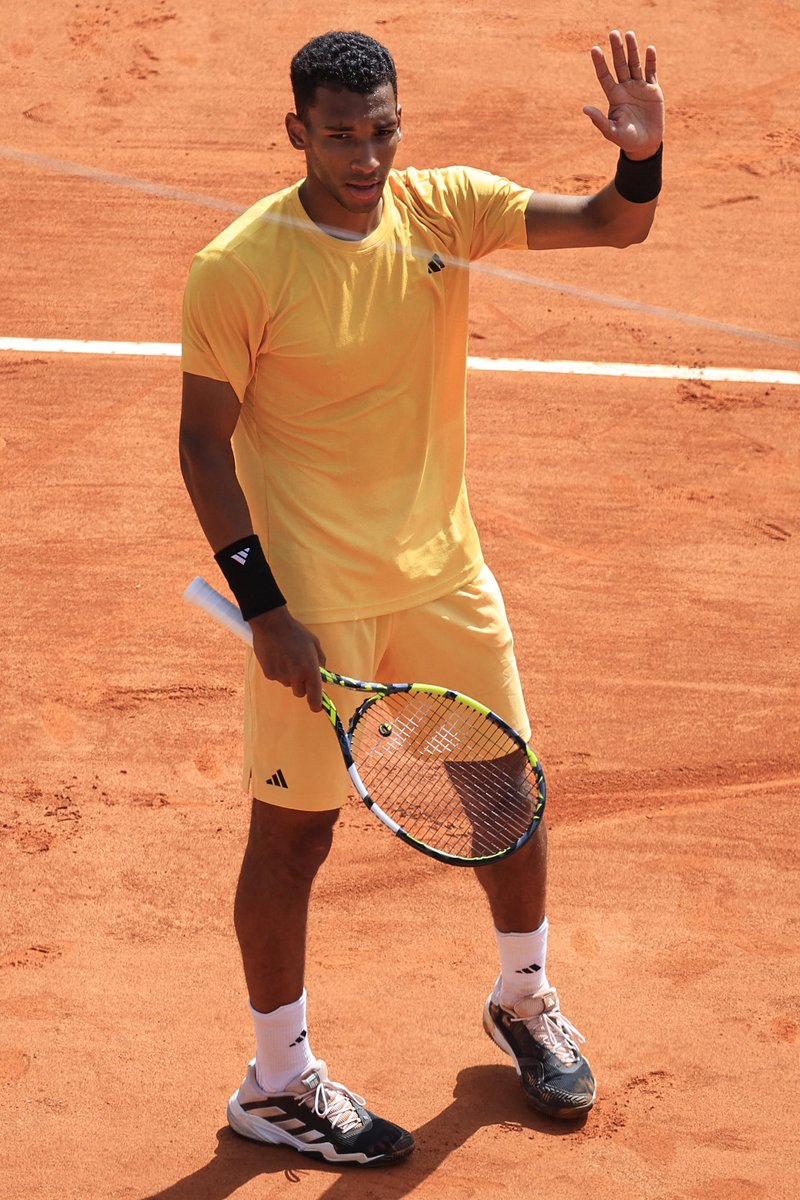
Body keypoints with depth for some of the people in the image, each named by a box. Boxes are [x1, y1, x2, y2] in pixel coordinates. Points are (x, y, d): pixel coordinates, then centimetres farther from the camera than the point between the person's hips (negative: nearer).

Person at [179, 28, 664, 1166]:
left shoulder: (442, 206, -4)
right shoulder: (237, 269, -17)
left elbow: (613, 225, -2)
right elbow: (206, 444, -12)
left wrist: (642, 155, -25)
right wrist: (264, 606, -15)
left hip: (443, 572, 5)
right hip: (313, 599, -5)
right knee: (294, 828, 4)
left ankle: (525, 1000, 40)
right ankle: (277, 1082, 21)